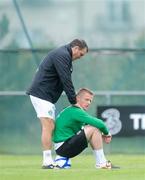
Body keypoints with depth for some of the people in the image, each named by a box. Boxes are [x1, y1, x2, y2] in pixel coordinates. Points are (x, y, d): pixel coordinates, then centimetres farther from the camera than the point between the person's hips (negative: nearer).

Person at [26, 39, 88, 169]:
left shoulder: (63, 55, 20)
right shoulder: (62, 55, -14)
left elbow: (66, 80, 21)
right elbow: (66, 81, -18)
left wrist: (74, 100, 12)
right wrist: (74, 101, -13)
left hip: (48, 96, 11)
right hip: (41, 94, -11)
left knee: (50, 128, 8)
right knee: (48, 127, -13)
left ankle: (48, 161, 7)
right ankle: (47, 162, -16)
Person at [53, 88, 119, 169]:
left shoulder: (69, 111, 18)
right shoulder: (76, 111, -13)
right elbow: (99, 123, -20)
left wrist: (102, 135, 6)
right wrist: (107, 133, 0)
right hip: (63, 146, -10)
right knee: (94, 129, -17)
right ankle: (101, 163, -13)